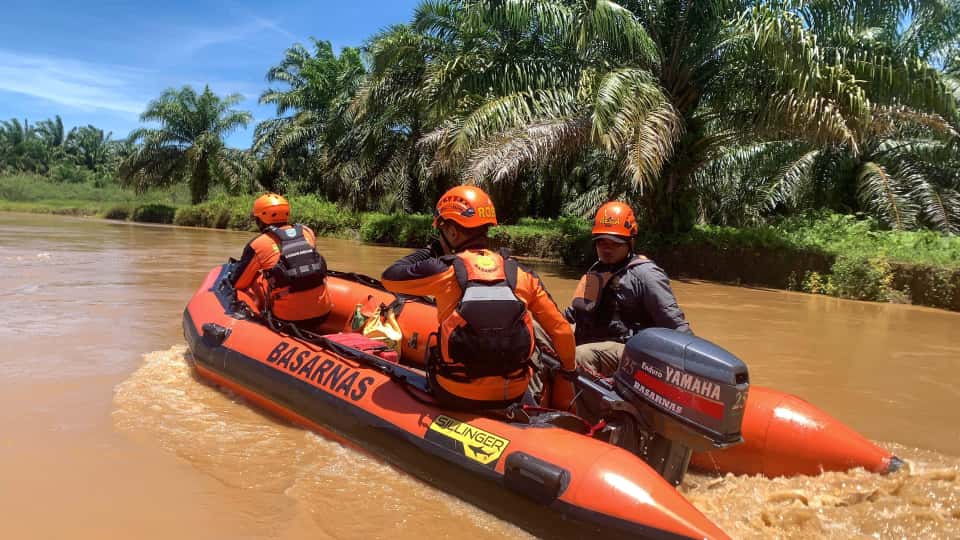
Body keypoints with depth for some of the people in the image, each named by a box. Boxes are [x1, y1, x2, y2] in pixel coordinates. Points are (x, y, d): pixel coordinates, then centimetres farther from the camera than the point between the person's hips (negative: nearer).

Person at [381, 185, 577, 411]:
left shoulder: (446, 270, -10)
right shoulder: (521, 273, -1)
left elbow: (390, 277, 4)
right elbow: (561, 331, 0)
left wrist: (431, 250, 12)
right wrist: (568, 374, 15)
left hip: (456, 397, -2)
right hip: (513, 395, 2)